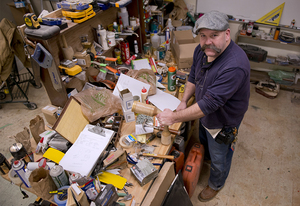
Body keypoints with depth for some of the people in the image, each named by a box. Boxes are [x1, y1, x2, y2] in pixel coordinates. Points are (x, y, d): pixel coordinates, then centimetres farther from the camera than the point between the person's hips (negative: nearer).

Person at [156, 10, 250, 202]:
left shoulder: (235, 66, -41)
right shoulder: (202, 50, -14)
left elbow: (209, 104, -40)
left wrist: (174, 117, -33)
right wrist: (184, 101, -5)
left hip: (222, 123, -7)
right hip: (205, 114, 7)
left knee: (219, 158, 20)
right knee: (203, 141, 35)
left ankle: (216, 185, 51)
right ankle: (205, 157, 70)